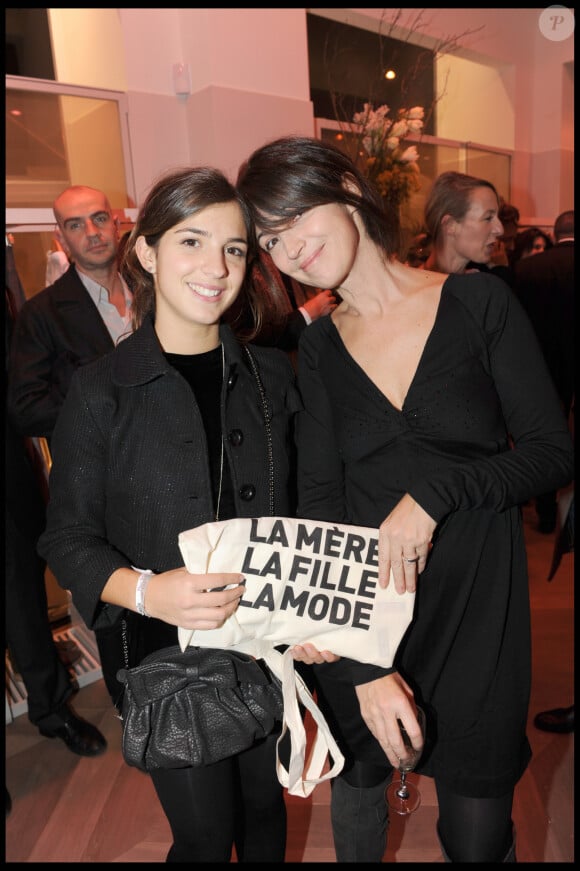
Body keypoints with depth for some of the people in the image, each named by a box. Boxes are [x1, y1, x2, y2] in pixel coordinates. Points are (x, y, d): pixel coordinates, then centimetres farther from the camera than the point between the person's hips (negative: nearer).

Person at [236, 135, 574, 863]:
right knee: (357, 789, 24)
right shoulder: (319, 349, -1)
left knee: (479, 835, 14)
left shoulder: (478, 303, -7)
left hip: (475, 610, -2)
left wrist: (435, 492, -22)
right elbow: (319, 505, -6)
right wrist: (363, 667, -14)